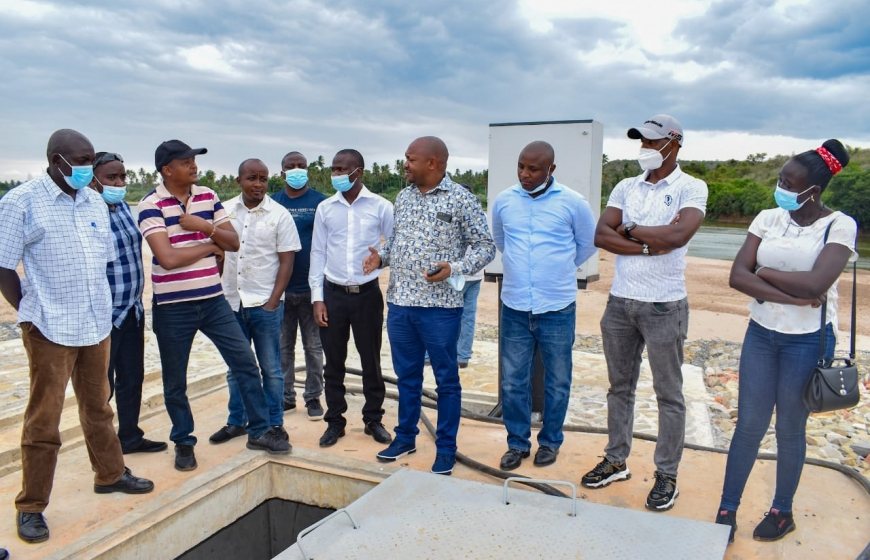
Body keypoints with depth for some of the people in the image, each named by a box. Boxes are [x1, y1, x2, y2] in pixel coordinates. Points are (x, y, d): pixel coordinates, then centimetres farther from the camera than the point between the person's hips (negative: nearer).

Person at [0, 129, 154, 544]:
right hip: (50, 330, -5)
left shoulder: (95, 202, 8)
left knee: (97, 407, 19)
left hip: (97, 325, 5)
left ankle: (110, 474, 34)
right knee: (44, 420, 3)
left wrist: (102, 308, 12)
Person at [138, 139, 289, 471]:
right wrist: (210, 245, -8)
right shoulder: (151, 205, -11)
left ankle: (259, 431, 15)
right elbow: (168, 258, -22)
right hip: (173, 307, -4)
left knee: (245, 362, 2)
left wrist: (205, 226, -14)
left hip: (213, 300, 4)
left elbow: (233, 242, 4)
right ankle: (184, 442, 28)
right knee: (175, 381, 9)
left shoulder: (208, 197, 5)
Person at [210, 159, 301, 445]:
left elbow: (286, 261, -5)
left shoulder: (279, 215, -5)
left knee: (270, 368, 7)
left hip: (265, 304, -3)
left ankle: (275, 423, 21)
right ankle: (236, 421, 28)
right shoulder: (225, 211, 3)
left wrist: (273, 301, -10)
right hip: (230, 302, 3)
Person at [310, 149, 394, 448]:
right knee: (334, 362, 9)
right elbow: (317, 253, 6)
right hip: (333, 293, 2)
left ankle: (373, 419, 24)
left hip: (368, 293, -2)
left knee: (371, 361, 8)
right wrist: (317, 298, 1)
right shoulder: (325, 208, 3)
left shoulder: (381, 207, -4)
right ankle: (335, 421, 23)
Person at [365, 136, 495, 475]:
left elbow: (485, 245, -6)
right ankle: (405, 437, 34)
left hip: (440, 306, -5)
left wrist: (454, 268, -20)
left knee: (446, 379, 7)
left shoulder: (461, 199, -8)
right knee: (407, 375, 17)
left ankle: (446, 448, 21)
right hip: (399, 302, 6)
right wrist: (381, 256, 0)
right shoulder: (403, 197, 10)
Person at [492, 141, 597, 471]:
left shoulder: (572, 203, -7)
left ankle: (550, 441, 30)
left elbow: (588, 245, 8)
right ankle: (517, 442, 26)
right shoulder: (503, 201, 1)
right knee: (513, 382, 9)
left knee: (557, 382, 12)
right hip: (514, 307, 2)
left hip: (557, 308, -2)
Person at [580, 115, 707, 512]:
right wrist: (649, 244, -15)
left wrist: (631, 230, -9)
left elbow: (679, 234, -23)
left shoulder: (691, 188, -5)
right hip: (619, 302, 5)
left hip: (664, 306, -5)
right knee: (620, 387, 14)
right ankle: (616, 461, 28)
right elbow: (601, 236, -4)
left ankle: (667, 476, 19)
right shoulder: (626, 187, 8)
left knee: (669, 394, 7)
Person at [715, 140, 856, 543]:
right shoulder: (768, 218, 0)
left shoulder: (840, 225, -11)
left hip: (808, 340, -3)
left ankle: (782, 511, 30)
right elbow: (737, 276, -11)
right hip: (761, 334, 3)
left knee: (790, 428, 10)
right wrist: (793, 297, -20)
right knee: (749, 424, 7)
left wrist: (764, 272, -12)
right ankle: (727, 510, 19)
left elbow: (815, 285, -25)